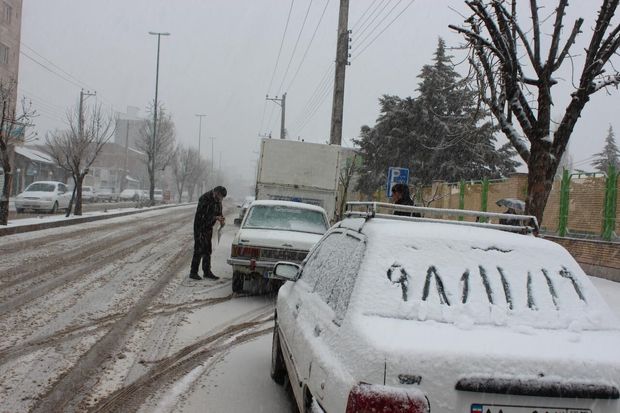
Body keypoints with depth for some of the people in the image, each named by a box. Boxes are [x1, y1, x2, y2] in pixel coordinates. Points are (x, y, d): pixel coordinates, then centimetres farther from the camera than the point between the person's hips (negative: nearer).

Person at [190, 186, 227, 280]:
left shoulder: (217, 201, 4)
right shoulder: (205, 199, -21)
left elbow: (218, 212, 16)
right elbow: (201, 215, -25)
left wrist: (221, 219, -6)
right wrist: (215, 218, -27)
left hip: (209, 228, 8)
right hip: (200, 227, -8)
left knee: (207, 251, 12)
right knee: (199, 250, -8)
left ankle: (207, 272, 20)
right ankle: (193, 272, -2)